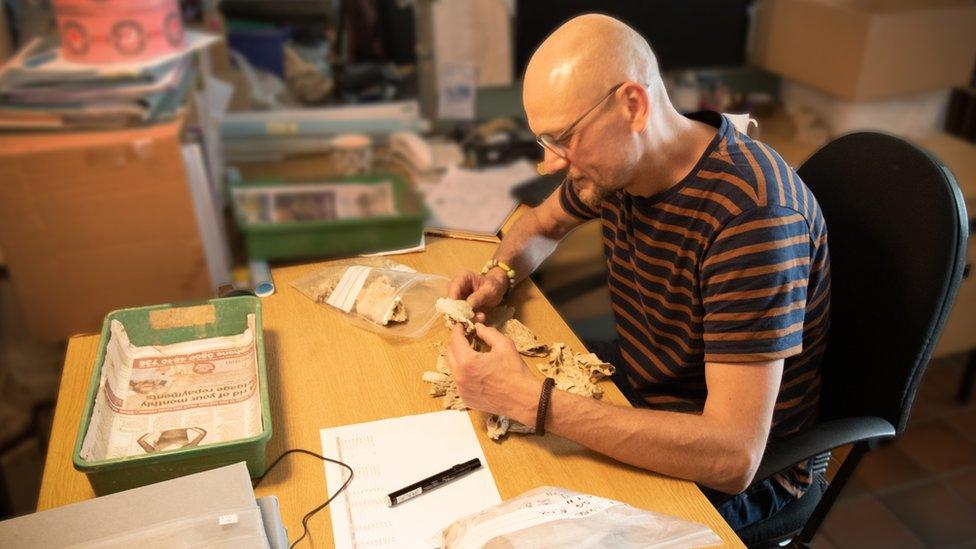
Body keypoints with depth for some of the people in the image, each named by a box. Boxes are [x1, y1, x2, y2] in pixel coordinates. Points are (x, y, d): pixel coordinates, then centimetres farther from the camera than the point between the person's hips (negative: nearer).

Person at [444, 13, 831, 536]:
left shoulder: (753, 214, -32)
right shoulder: (614, 161, -8)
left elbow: (733, 457, -35)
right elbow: (542, 223, 15)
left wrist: (530, 400, -37)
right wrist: (499, 274, -8)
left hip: (748, 474, -6)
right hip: (643, 403, 7)